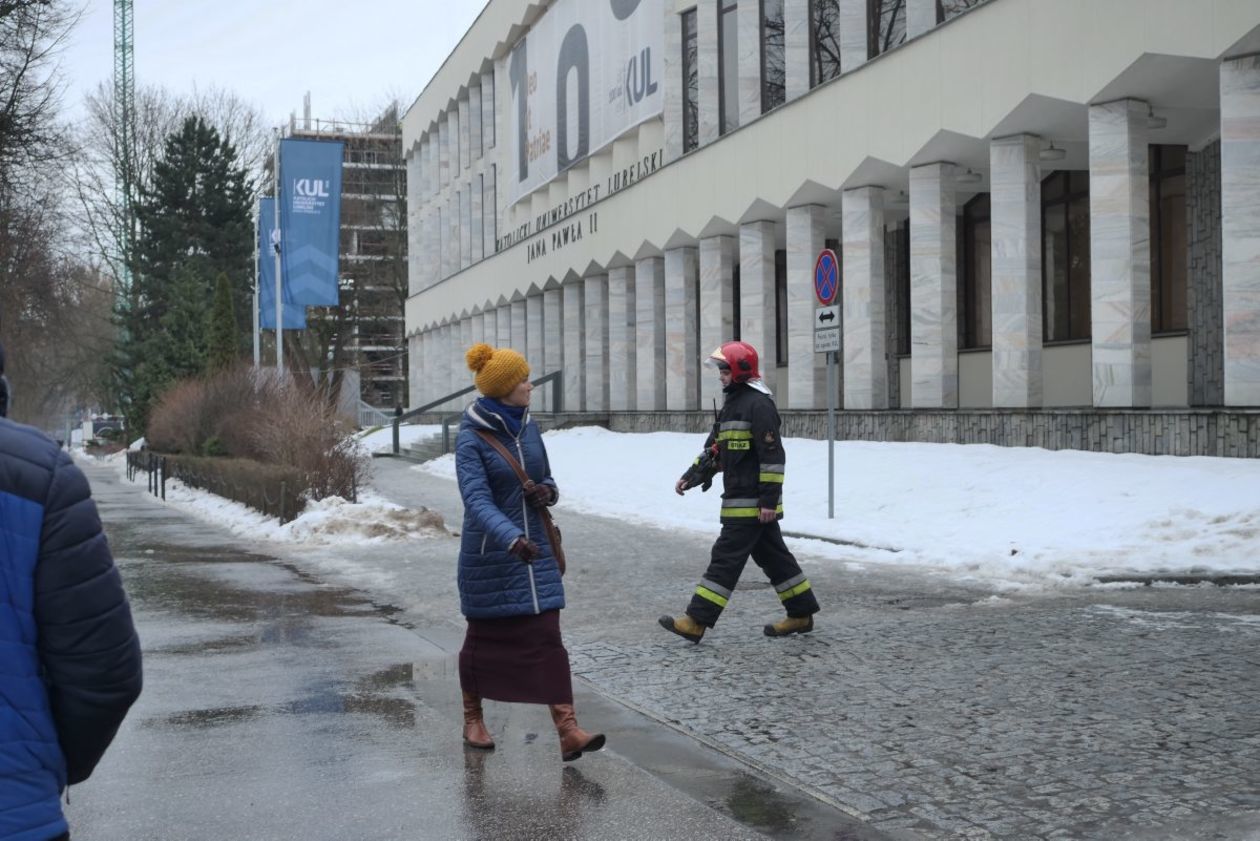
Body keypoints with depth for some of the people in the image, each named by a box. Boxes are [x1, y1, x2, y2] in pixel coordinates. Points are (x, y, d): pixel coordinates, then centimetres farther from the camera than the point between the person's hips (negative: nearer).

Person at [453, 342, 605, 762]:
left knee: (547, 638, -4)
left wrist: (547, 491, -7)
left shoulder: (528, 428, 6)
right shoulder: (471, 438, -14)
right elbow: (477, 499, -26)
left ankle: (568, 731, -8)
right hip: (488, 555, -4)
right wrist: (512, 539, -41)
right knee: (483, 637, 11)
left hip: (534, 550, 5)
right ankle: (473, 720, 32)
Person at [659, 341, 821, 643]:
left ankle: (697, 621, -7)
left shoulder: (759, 404, -15)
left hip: (752, 502, -10)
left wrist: (769, 499, -22)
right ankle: (801, 614, 24)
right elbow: (714, 448, 23)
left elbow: (773, 455, -19)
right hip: (740, 501, 10)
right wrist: (691, 477, 13)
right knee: (772, 556, 15)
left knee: (727, 557, -8)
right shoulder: (733, 403, 18)